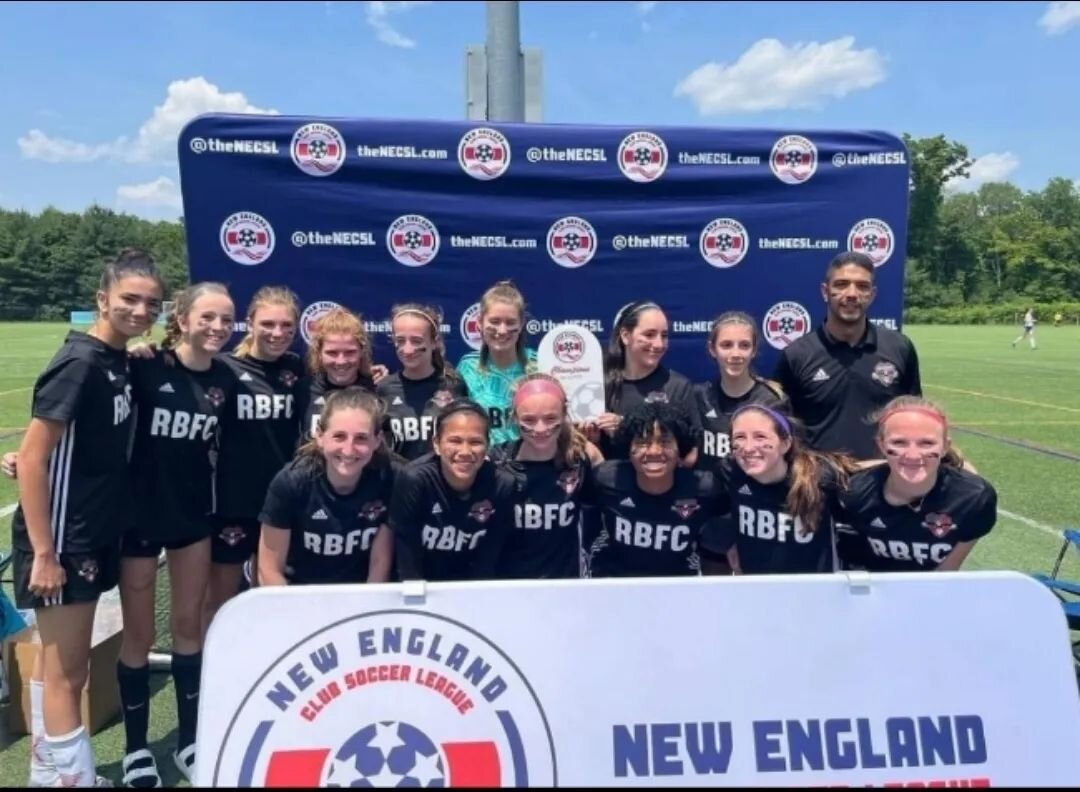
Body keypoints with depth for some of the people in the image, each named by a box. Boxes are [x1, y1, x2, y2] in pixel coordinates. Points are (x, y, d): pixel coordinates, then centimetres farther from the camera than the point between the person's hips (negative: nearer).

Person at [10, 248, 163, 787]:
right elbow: (31, 457, -20)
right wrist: (43, 552, -20)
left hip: (93, 535, 9)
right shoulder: (79, 364, -19)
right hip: (60, 540, -9)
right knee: (67, 673, 2)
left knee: (57, 664, 20)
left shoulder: (119, 363, 6)